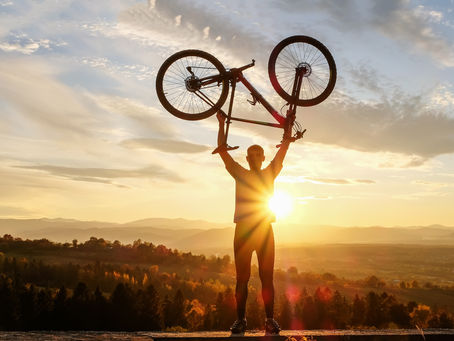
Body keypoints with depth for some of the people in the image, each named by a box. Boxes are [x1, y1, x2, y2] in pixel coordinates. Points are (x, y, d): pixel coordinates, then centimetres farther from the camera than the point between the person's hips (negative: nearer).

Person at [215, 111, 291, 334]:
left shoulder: (270, 173, 12)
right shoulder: (239, 173, 11)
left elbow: (284, 147, 9)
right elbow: (222, 149, 8)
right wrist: (221, 124, 6)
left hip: (265, 230, 0)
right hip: (243, 230, 0)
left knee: (266, 278, 0)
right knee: (242, 278, 2)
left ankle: (270, 320, 4)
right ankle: (240, 320, 8)